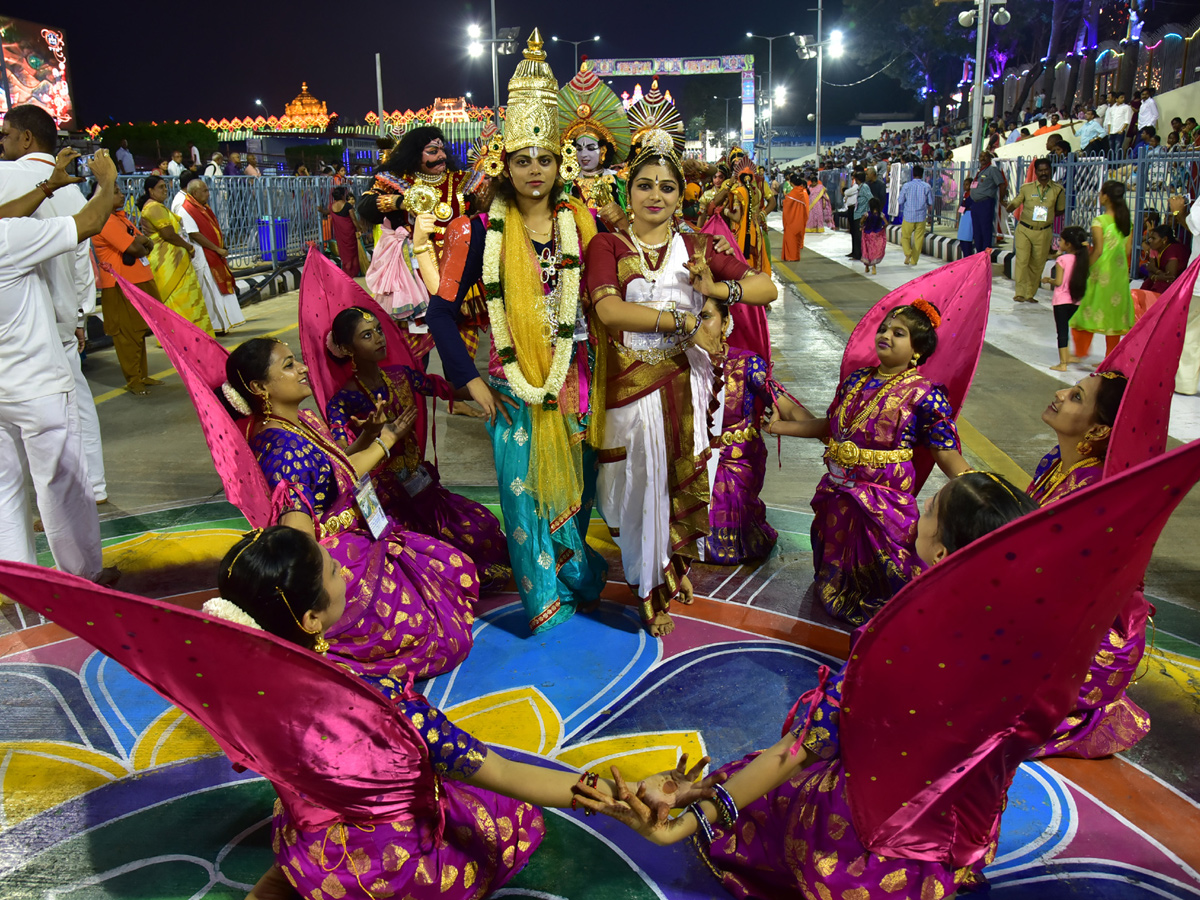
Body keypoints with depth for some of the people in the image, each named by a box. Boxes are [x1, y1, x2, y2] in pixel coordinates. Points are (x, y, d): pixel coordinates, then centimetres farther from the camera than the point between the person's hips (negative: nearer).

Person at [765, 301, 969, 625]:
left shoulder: (924, 395, -12)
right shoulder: (855, 381, 7)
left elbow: (947, 454, -14)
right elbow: (829, 426, 19)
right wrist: (781, 425, 23)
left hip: (883, 498, -6)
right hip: (838, 493, 6)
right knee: (836, 561, 22)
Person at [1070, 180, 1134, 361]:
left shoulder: (1099, 221, -13)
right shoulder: (1126, 221, 6)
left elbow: (1098, 251, -16)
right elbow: (1127, 250, 9)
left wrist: (1086, 269, -7)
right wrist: (1122, 269, 19)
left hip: (1101, 272, -6)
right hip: (1120, 272, 6)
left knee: (1091, 309, 4)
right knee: (1114, 312, 9)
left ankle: (1081, 352, 7)